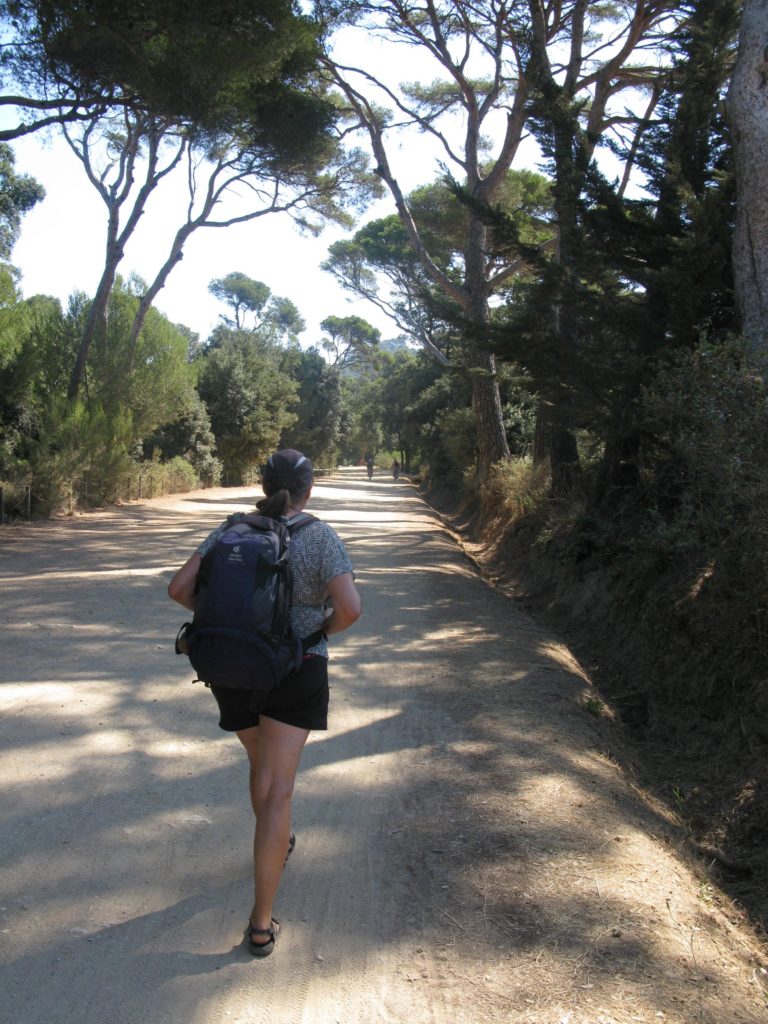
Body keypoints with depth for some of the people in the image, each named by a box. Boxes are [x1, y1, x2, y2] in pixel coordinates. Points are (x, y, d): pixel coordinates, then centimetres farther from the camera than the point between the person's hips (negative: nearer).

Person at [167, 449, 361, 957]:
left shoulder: (231, 530, 0)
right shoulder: (320, 537, -10)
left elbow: (180, 588, -5)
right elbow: (350, 607, -21)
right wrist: (323, 629, 0)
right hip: (295, 672, -3)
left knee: (262, 765, 27)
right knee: (278, 789, -2)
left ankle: (277, 846, 51)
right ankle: (261, 923, -2)